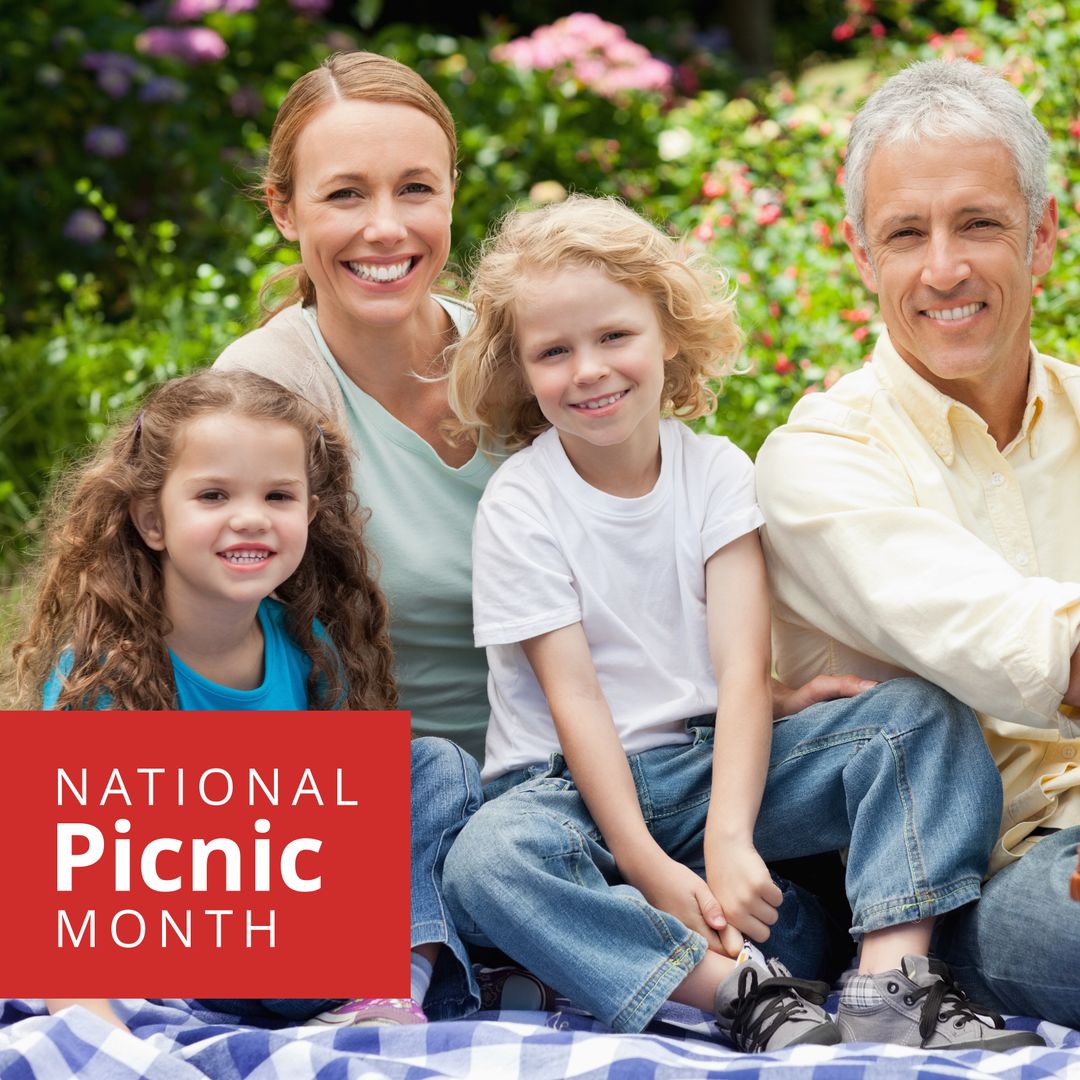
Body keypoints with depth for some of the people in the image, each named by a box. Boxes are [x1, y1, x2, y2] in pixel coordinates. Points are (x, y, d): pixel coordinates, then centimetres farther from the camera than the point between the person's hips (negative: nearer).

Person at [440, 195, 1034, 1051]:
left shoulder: (716, 472, 0)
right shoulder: (519, 508, -8)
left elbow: (744, 669, -11)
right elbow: (575, 699, -14)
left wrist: (730, 837, -25)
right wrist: (648, 868, -24)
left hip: (711, 763, 3)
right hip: (574, 783, -3)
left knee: (928, 715, -17)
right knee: (486, 862, -37)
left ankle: (894, 982, -34)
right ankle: (746, 987, -40)